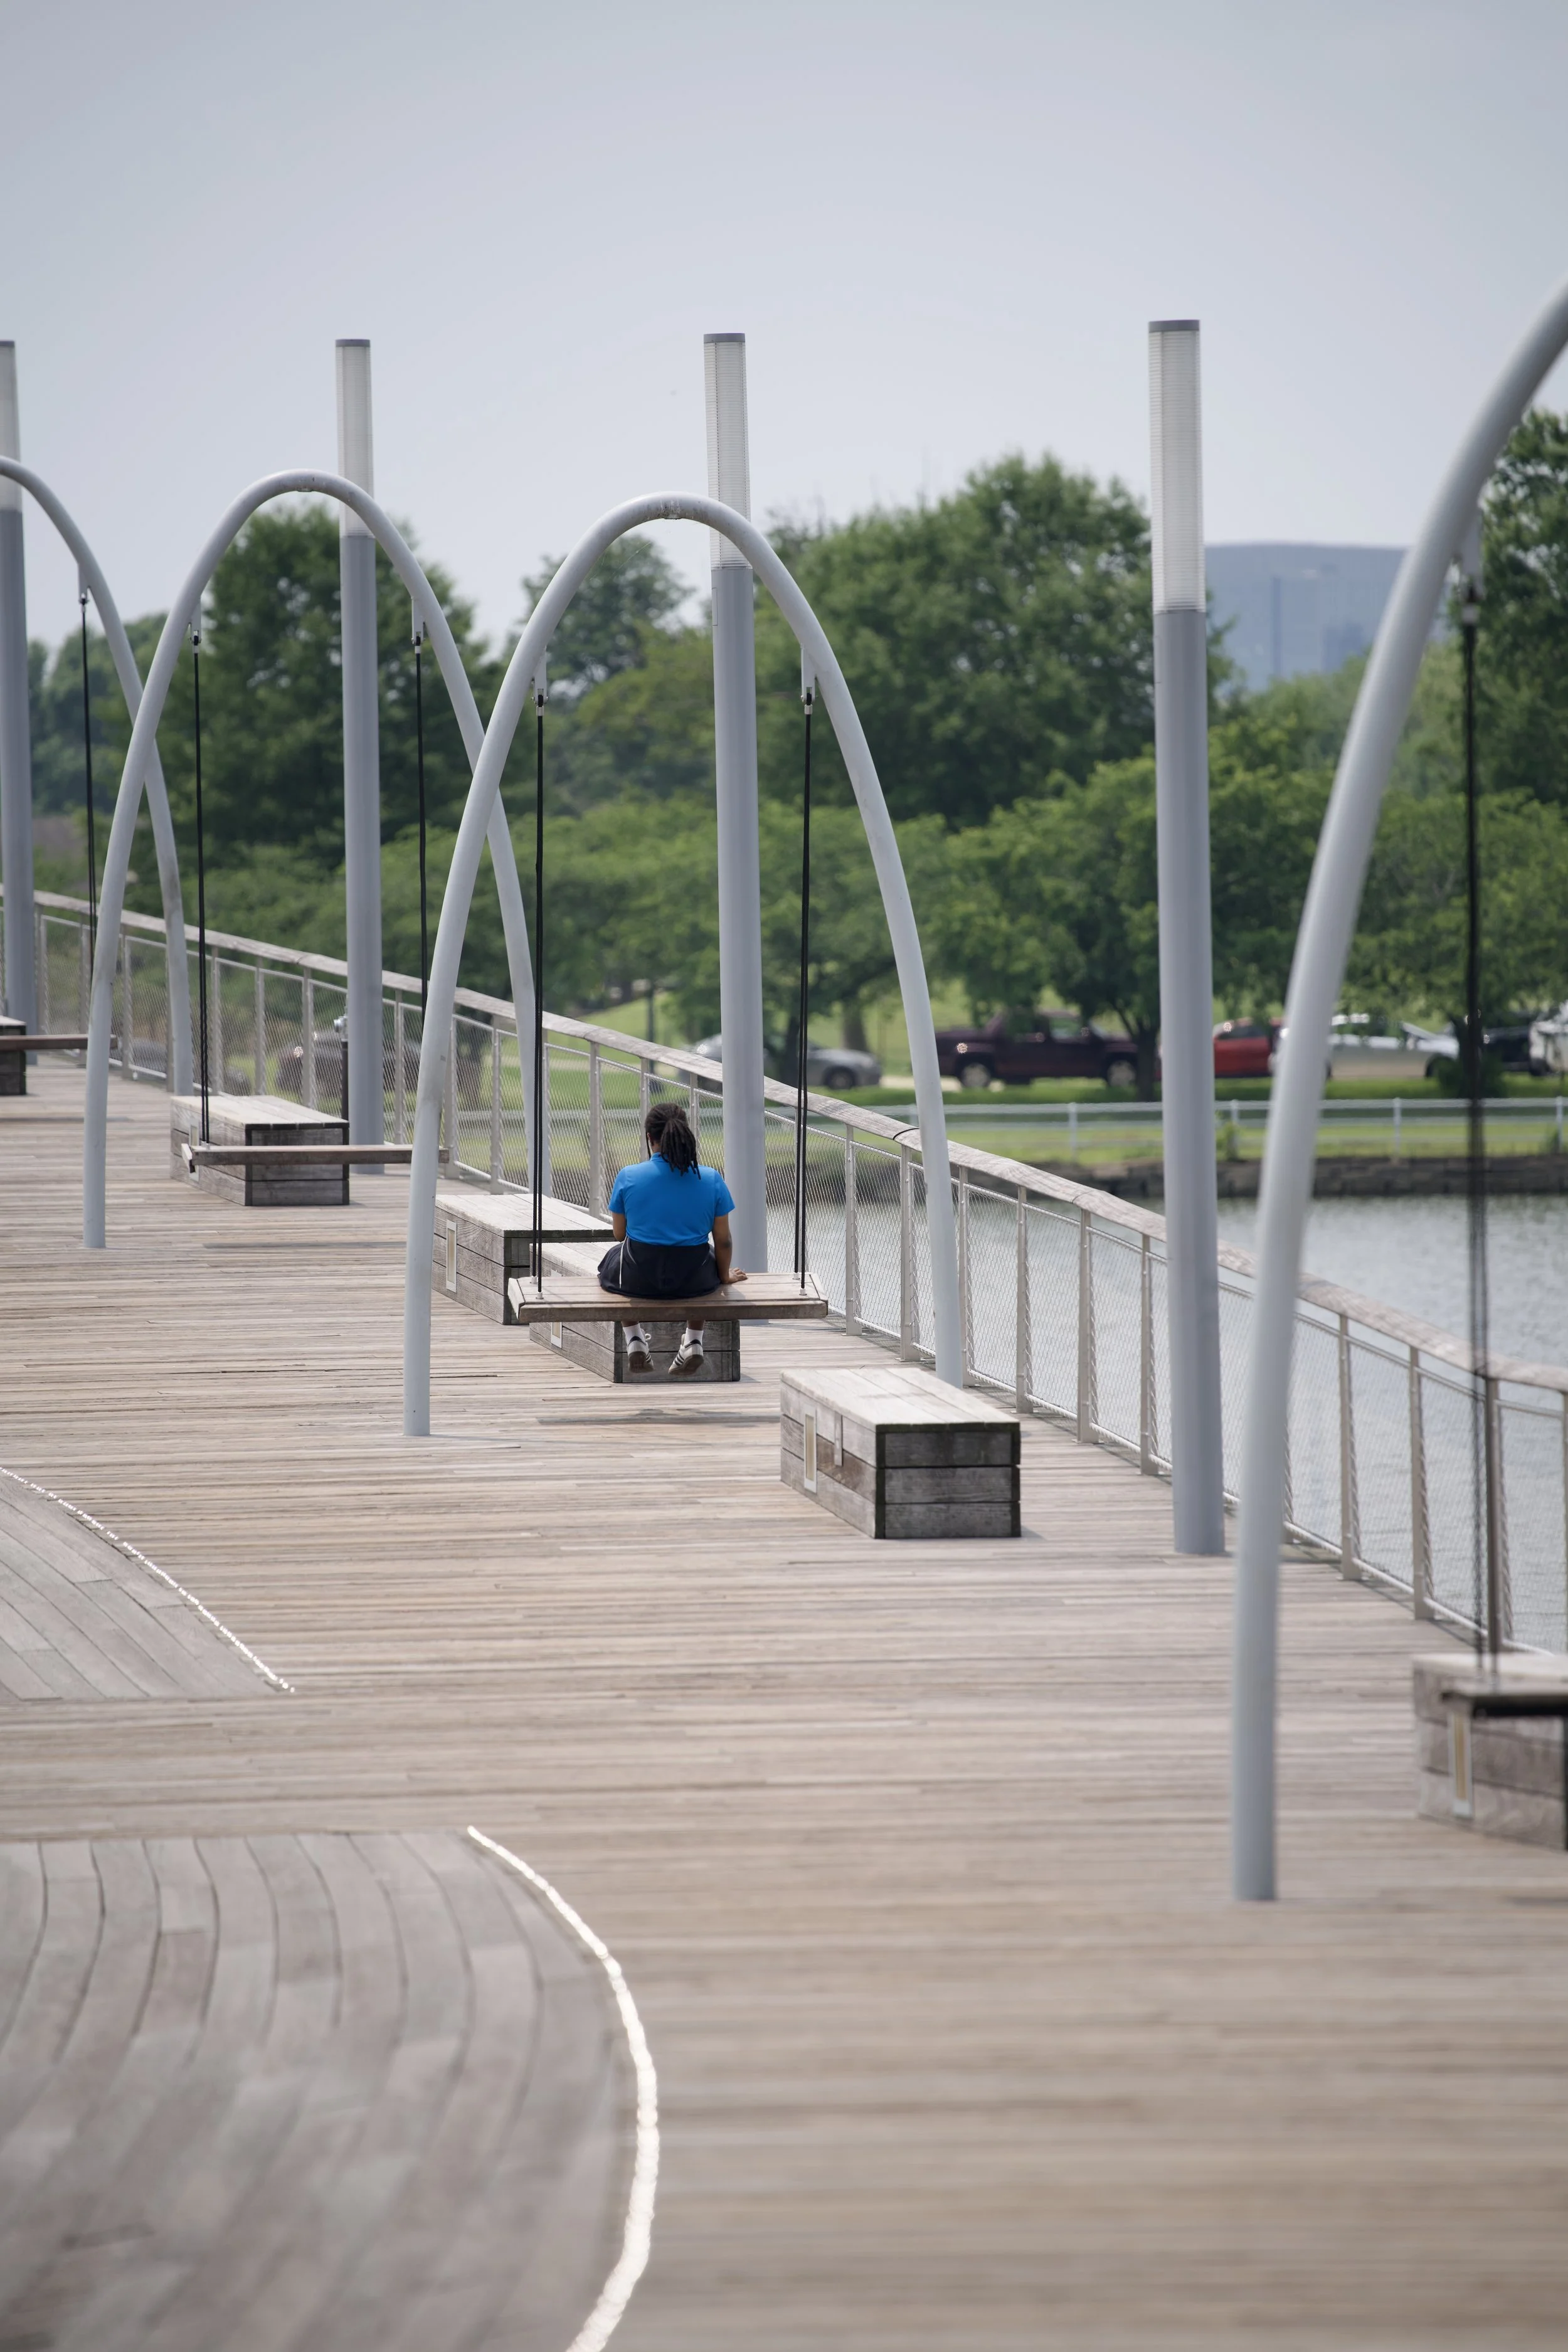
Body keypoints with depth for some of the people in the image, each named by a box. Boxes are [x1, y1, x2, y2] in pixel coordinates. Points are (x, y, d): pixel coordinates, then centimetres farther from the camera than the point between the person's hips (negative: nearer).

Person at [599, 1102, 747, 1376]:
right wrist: (725, 1276, 20)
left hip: (639, 1280, -1)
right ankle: (694, 1341, 28)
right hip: (694, 1281, 1)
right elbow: (723, 1240, 1)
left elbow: (620, 1233, 2)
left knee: (613, 1257, 35)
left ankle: (635, 1342, 28)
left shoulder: (629, 1177, -9)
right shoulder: (712, 1179, -6)